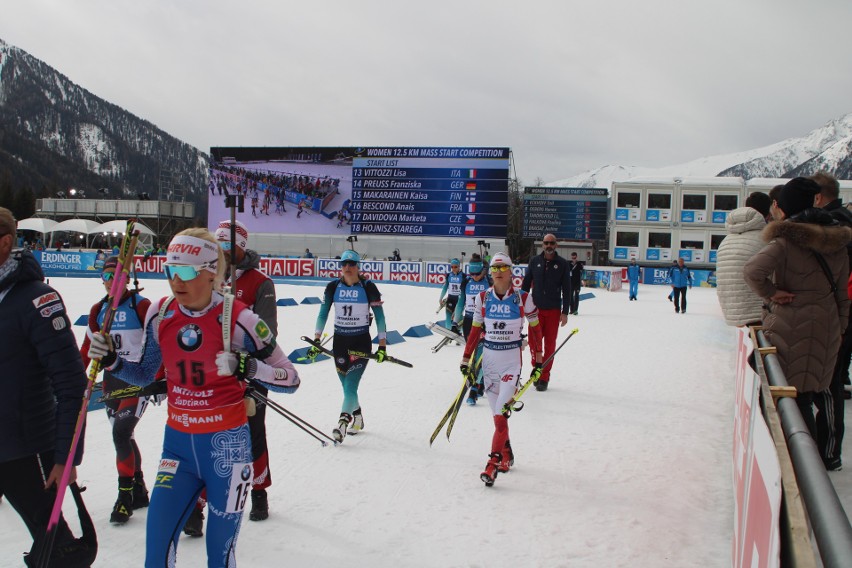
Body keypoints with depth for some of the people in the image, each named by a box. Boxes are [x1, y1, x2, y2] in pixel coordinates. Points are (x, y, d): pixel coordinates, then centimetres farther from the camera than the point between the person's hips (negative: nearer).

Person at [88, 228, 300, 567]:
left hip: (226, 443, -4)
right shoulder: (160, 314, -2)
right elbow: (143, 375, 13)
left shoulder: (238, 319, -15)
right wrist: (112, 360, -5)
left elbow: (290, 379, -11)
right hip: (177, 441, 4)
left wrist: (247, 367, -28)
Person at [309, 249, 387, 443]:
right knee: (347, 387, 10)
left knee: (350, 386, -15)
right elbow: (323, 314, 5)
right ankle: (357, 418, 33)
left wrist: (382, 346, -6)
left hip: (361, 342, -3)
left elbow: (379, 316, -4)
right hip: (340, 341, 3)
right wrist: (316, 341, -1)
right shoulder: (333, 287, 0)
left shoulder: (368, 287, -8)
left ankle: (342, 423, -10)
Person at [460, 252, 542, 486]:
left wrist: (538, 361, 4)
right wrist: (466, 359, 9)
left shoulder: (523, 298, -5)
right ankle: (506, 455, 27)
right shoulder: (483, 298, 3)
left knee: (501, 412, -13)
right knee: (497, 413, 8)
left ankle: (494, 462, -9)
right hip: (489, 357, 3)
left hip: (512, 358, -3)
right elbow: (475, 330, 10)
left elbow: (535, 329, 3)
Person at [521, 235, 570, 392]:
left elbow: (566, 289, 1)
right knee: (533, 342, -1)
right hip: (536, 309, 1)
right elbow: (526, 284, 9)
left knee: (550, 344, 3)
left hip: (554, 310, -1)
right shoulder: (534, 261, 5)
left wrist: (565, 312, -3)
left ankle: (544, 377, 10)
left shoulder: (563, 264, 1)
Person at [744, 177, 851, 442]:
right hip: (826, 329, 6)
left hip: (789, 328, -6)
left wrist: (771, 292, -14)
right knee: (806, 397, 13)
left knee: (794, 398, 2)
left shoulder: (786, 241, -14)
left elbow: (752, 270, -30)